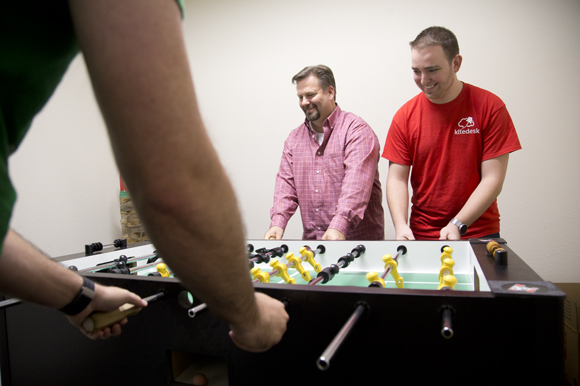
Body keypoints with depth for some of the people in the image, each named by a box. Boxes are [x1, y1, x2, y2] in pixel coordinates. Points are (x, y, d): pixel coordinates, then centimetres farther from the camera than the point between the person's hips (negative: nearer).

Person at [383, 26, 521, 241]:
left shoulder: (490, 107, -6)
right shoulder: (405, 116, -2)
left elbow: (493, 179, -9)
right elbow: (397, 178, -4)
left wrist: (458, 225, -20)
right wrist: (401, 225, -20)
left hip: (479, 234, -1)